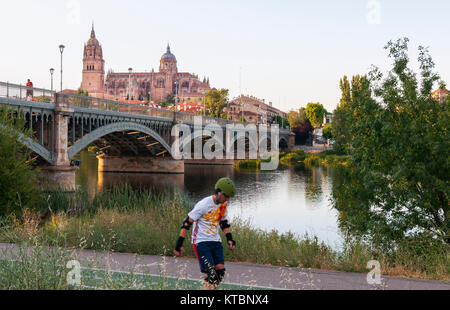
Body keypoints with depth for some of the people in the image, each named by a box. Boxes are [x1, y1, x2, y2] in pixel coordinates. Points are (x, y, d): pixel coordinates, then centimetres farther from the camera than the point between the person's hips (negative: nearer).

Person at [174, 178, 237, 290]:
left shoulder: (223, 204, 4)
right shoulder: (204, 205, -18)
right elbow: (187, 223, -14)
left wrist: (229, 239, 10)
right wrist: (179, 245, -16)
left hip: (216, 241, 7)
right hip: (201, 242, -7)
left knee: (220, 271, -3)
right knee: (211, 272, -16)